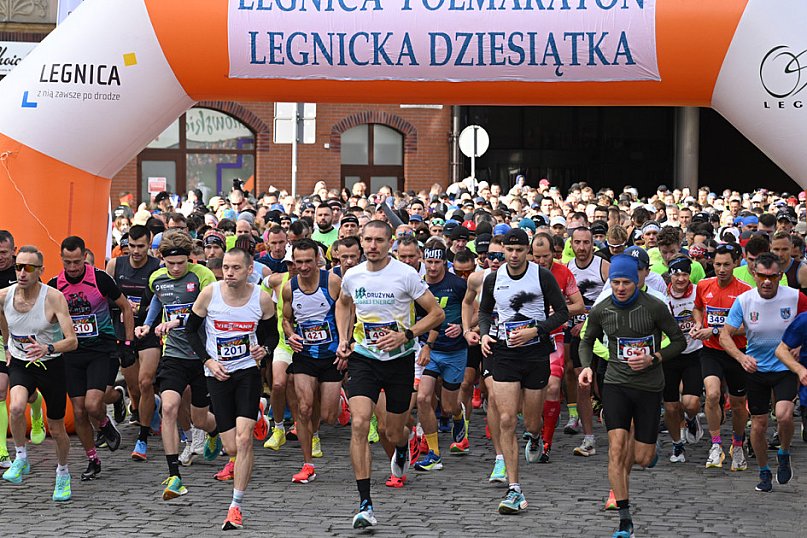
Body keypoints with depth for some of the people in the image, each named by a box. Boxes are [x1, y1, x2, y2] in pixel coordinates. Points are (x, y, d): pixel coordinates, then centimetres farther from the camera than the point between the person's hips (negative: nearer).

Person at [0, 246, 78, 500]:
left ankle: (62, 473, 36)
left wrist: (48, 348, -44)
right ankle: (21, 460, -5)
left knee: (56, 429, 8)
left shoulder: (54, 298, -21)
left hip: (50, 364, -2)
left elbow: (72, 341, -27)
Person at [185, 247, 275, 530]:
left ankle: (236, 507, -7)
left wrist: (263, 349, -12)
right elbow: (191, 329, 4)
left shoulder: (262, 299, -7)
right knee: (232, 448, 0)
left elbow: (271, 333, 10)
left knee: (244, 439, -16)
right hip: (218, 374, 0)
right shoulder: (209, 294, -9)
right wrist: (208, 361, -7)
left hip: (248, 371, 0)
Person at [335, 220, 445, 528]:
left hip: (400, 359, -2)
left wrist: (405, 335, -18)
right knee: (359, 423, -19)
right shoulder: (352, 276, -1)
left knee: (394, 433, 9)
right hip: (363, 358, 2)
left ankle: (402, 449, 52)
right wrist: (343, 340, 11)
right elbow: (343, 304, 23)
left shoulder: (405, 275, -12)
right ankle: (365, 504, -18)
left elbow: (437, 313, -7)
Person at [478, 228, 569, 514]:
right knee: (506, 420, -11)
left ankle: (534, 437, 50)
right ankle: (514, 490, -9)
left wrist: (535, 330, -15)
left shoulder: (543, 276, -5)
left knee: (532, 422, 8)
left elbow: (561, 312, -1)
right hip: (504, 353, 1)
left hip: (536, 352, -1)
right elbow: (484, 311, 20)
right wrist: (484, 334, 0)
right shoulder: (493, 279, 4)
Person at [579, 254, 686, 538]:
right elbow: (587, 341, 17)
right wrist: (586, 366, -2)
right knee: (617, 447, -17)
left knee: (642, 459, 1)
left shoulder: (654, 307, -10)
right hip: (616, 384, 1)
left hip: (649, 386, -1)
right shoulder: (600, 311, -2)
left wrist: (653, 358, -16)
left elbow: (679, 341, -1)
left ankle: (642, 441, 42)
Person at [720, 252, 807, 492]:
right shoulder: (744, 301, -12)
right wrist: (741, 357, -27)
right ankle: (764, 472, 29)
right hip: (755, 368, 2)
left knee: (784, 415, -24)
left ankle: (784, 455, 7)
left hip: (786, 366, -2)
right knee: (758, 425, 6)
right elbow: (725, 335, -10)